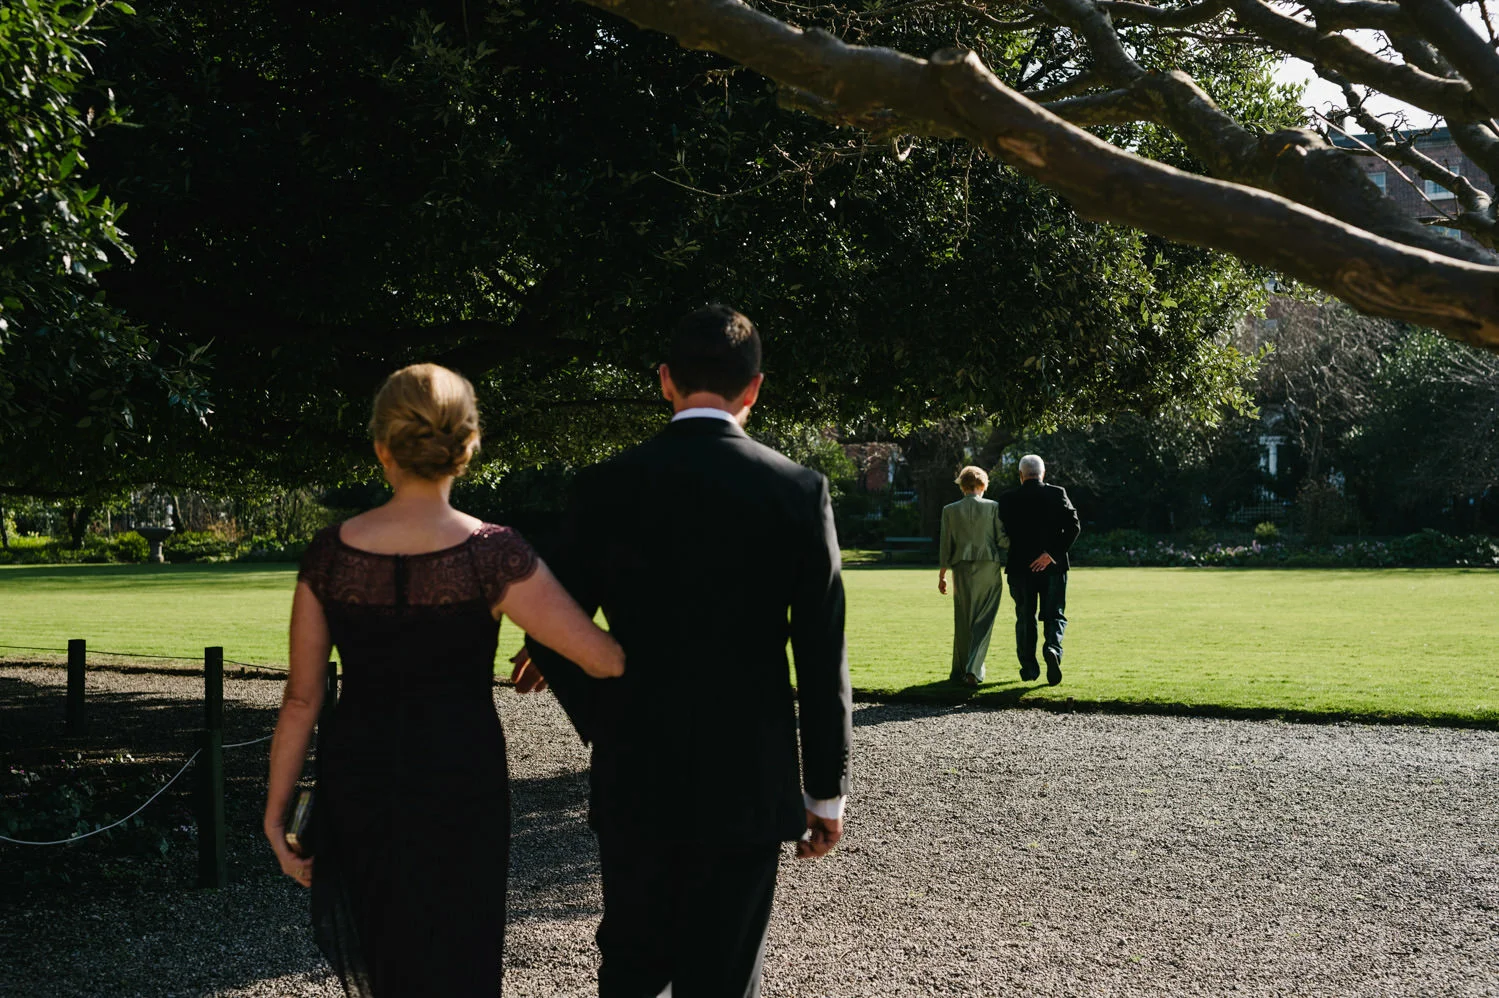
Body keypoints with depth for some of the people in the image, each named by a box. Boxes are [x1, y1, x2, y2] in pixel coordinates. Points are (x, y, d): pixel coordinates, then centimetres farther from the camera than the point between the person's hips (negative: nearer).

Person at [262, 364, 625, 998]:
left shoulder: (330, 554, -4)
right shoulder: (491, 553, -13)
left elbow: (301, 698, -1)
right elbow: (606, 659, -15)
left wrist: (276, 816, 7)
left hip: (356, 782, 3)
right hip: (457, 784, -3)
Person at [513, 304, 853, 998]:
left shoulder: (607, 487, -4)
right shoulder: (799, 492, -6)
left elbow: (553, 636, 0)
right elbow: (823, 655, -5)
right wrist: (826, 790, 3)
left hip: (634, 781, 1)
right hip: (748, 783, -1)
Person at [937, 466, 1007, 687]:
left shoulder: (950, 510, 0)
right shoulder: (993, 507, -4)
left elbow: (945, 545, 3)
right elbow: (1003, 539, -5)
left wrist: (941, 575, 9)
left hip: (962, 570, 2)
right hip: (988, 569, -2)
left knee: (962, 621, 12)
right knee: (983, 622, 2)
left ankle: (960, 670, 18)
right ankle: (973, 669, -13)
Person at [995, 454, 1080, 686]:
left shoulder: (1008, 499, -2)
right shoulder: (1057, 494, -1)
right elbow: (1073, 526, -11)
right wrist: (1051, 554, -11)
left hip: (1019, 567, 1)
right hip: (1053, 566, -1)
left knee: (1025, 619, 12)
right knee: (1054, 615, 7)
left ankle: (1029, 667, 15)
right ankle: (1052, 648, -21)